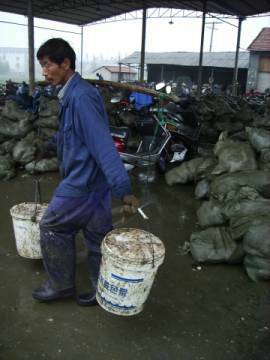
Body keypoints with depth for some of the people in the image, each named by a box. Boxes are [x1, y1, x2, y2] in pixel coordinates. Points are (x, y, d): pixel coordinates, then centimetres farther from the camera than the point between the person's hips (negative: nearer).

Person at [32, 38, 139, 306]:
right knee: (97, 235, 15)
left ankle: (61, 286, 25)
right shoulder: (70, 94, 11)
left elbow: (103, 144, -28)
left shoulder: (81, 97, -20)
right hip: (91, 181, 9)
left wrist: (123, 188, -33)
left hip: (82, 182, -9)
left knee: (51, 227, 8)